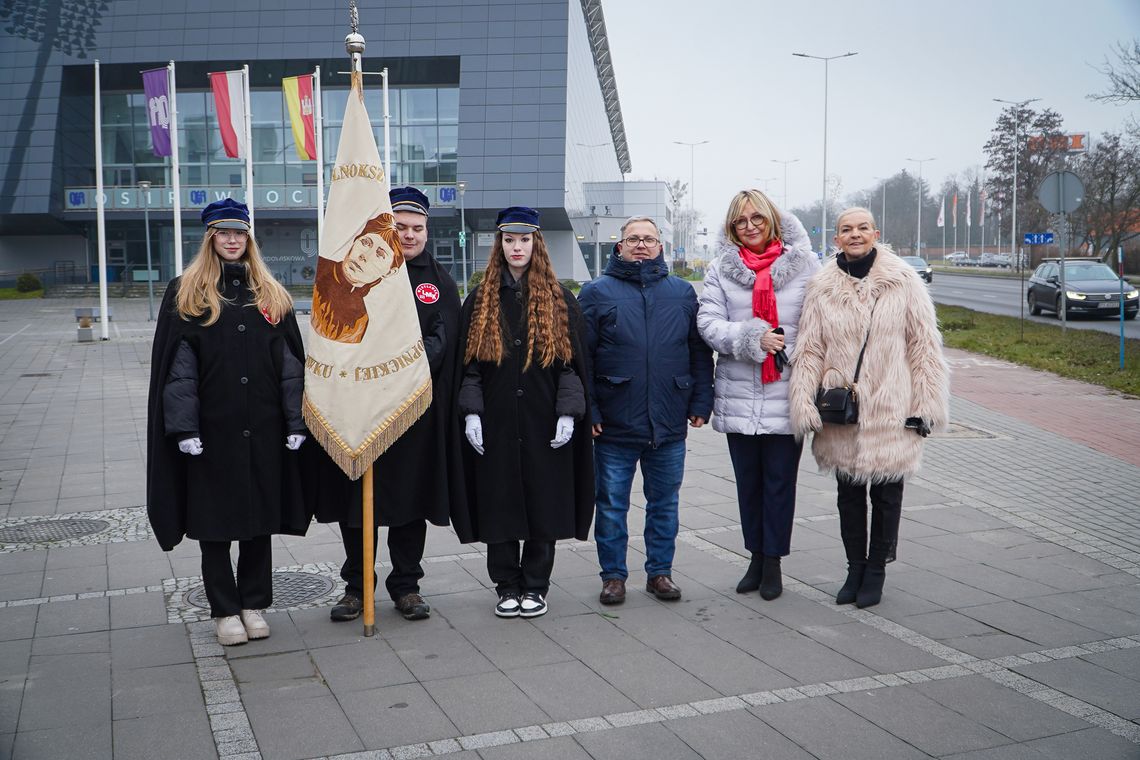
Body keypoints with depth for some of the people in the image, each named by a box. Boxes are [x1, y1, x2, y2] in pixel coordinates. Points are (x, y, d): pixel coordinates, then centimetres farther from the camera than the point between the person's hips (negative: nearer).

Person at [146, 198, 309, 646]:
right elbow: (176, 367, -5)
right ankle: (224, 610, 17)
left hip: (263, 429, 3)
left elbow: (290, 363, 7)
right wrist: (184, 427, -12)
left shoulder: (271, 294, 9)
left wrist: (296, 423, 0)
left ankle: (254, 605, 23)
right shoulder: (185, 294, 1)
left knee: (260, 516, 10)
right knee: (215, 521, 5)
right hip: (211, 429, -2)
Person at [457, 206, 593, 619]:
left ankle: (535, 587, 18)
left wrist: (568, 414, -7)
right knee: (499, 504, 4)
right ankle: (507, 587, 18)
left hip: (544, 425, -1)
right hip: (495, 425, 1)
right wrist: (471, 412, -4)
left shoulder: (559, 300, 4)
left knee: (543, 503, 4)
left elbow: (573, 362, 2)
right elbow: (468, 363, 6)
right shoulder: (480, 300, 7)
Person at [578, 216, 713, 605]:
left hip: (669, 425, 2)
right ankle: (613, 575, 20)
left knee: (665, 502, 12)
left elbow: (700, 351, 10)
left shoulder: (682, 292, 9)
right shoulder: (598, 292, 1)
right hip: (615, 426, -2)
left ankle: (660, 572, 25)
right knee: (612, 504, 7)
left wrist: (700, 403, 3)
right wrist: (587, 410, -9)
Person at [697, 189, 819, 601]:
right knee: (748, 481, 13)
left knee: (780, 481, 4)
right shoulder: (721, 267, 4)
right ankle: (756, 558, 27)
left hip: (786, 394, -2)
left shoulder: (804, 263, 1)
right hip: (739, 395, 2)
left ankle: (773, 563, 18)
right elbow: (708, 322, -3)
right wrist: (753, 337, -18)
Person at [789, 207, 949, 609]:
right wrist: (805, 405, -5)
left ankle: (875, 572, 25)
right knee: (848, 492, 13)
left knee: (886, 493, 9)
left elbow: (924, 345, -1)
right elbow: (809, 350, 3)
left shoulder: (904, 281, -4)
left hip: (890, 409, -2)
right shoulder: (822, 287, 1)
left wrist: (925, 405, -4)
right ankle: (855, 569, 28)